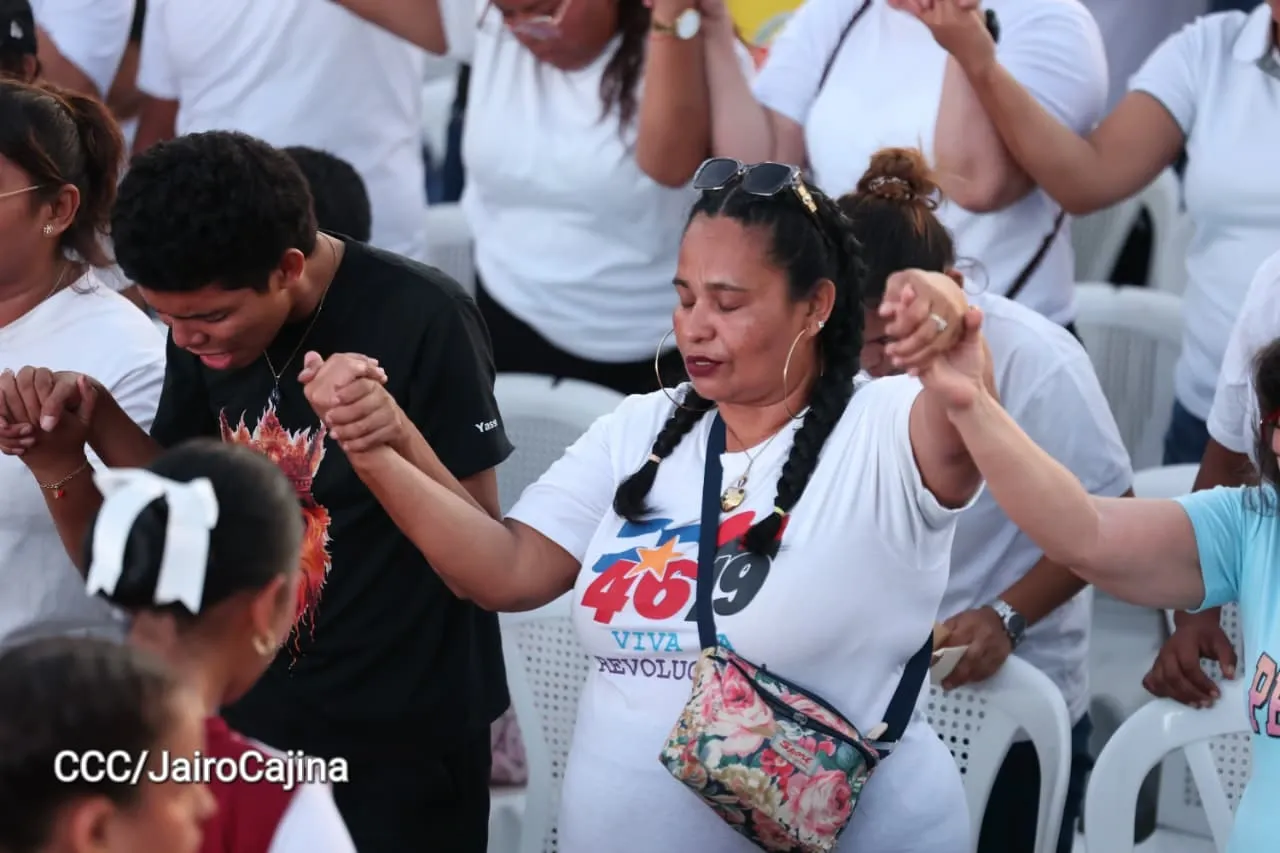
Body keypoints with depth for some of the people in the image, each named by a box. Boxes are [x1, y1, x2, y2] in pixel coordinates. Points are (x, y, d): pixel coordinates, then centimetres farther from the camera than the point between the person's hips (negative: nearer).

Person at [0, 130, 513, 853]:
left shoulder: (422, 320, -21)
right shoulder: (204, 323, -2)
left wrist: (398, 439, -33)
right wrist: (95, 415, -10)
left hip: (402, 744, -6)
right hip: (253, 719, 6)